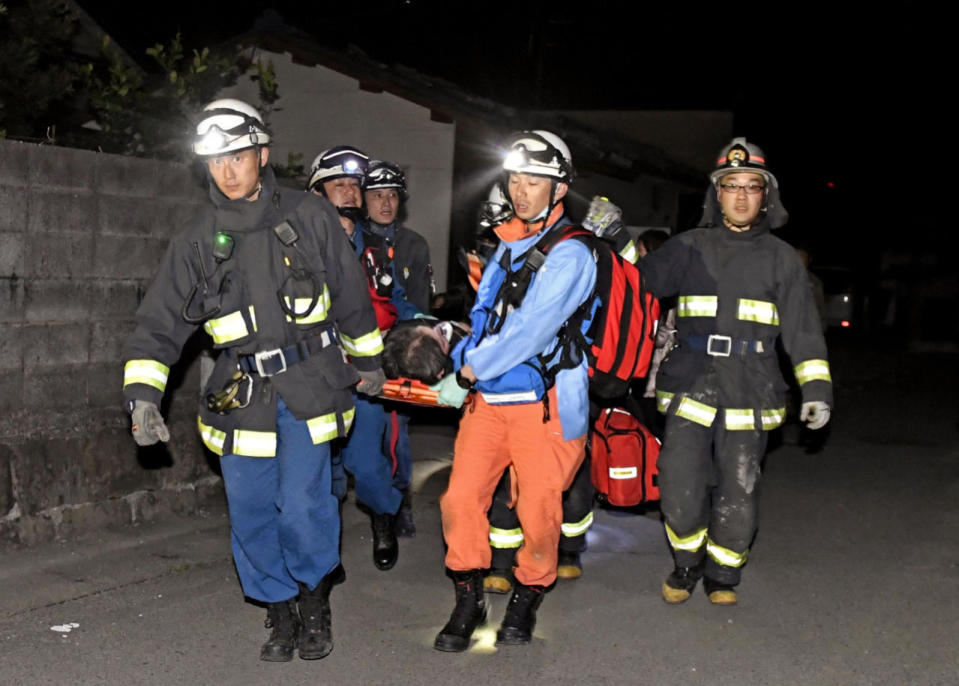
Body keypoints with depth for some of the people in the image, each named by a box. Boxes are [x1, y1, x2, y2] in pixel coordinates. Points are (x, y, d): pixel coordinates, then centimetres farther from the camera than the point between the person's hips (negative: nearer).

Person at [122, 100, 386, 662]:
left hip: (309, 383, -2)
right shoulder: (197, 242, 3)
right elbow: (161, 323, 1)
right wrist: (142, 393, -10)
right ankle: (282, 613, 24)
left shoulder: (310, 218, 0)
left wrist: (367, 358, 17)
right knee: (252, 515, 4)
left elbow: (352, 296, 10)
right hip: (242, 393, 3)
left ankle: (316, 600, 13)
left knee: (302, 504, -13)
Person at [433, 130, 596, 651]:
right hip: (488, 399, 6)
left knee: (538, 511, -1)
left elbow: (530, 331, -18)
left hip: (545, 404, -6)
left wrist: (468, 373, -11)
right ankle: (468, 601, 15)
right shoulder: (506, 247, 15)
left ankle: (527, 598, 24)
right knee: (459, 499, -2)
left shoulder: (569, 255, -10)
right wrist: (460, 364, -1)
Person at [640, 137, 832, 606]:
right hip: (690, 390, 0)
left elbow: (803, 329, 7)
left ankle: (722, 576, 25)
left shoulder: (781, 259, 8)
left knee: (738, 496, 3)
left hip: (749, 397, 0)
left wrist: (816, 388, 0)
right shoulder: (689, 248, 9)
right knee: (680, 491, -4)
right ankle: (686, 565, 22)